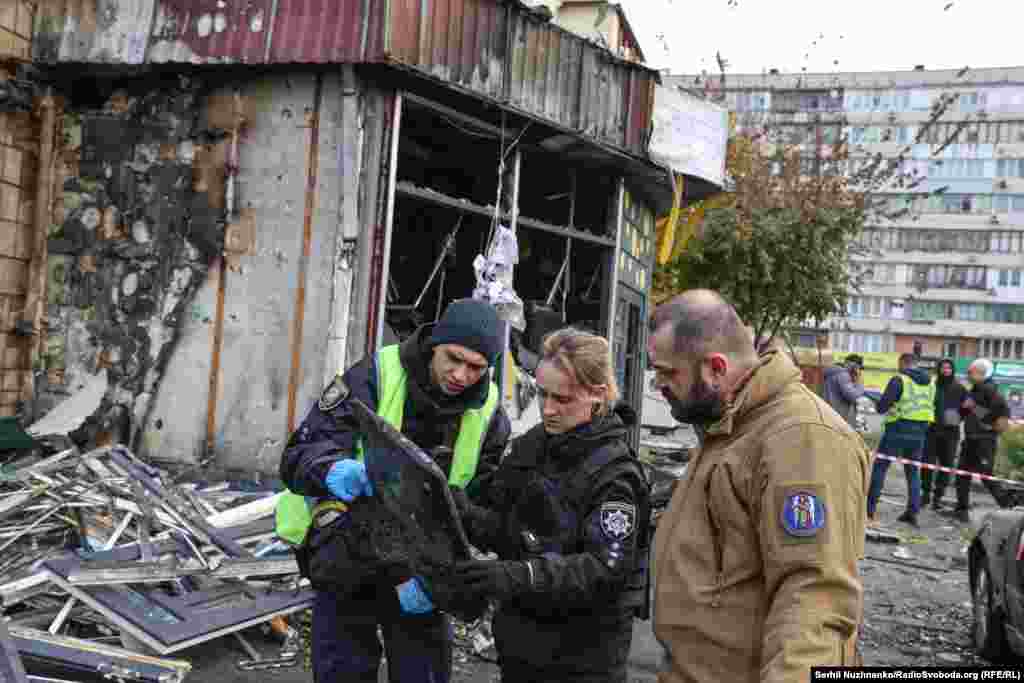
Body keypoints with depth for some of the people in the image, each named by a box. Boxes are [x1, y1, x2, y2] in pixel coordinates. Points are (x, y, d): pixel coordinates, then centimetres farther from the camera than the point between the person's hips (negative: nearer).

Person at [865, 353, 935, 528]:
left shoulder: (899, 380, -11)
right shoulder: (930, 383, 9)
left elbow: (882, 406, -14)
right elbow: (931, 407, 13)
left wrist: (882, 407, 8)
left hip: (898, 430, -5)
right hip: (919, 433, 5)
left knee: (879, 468, 4)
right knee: (913, 472, 16)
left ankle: (869, 510, 3)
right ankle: (912, 512, 13)